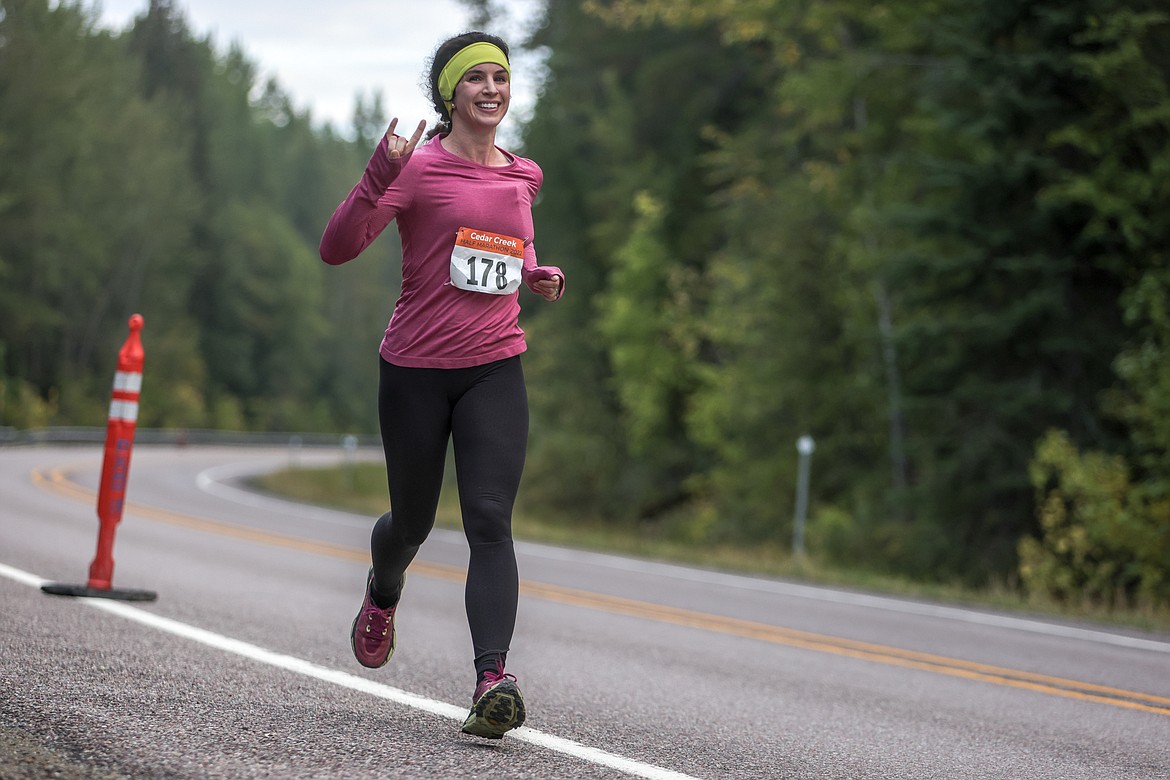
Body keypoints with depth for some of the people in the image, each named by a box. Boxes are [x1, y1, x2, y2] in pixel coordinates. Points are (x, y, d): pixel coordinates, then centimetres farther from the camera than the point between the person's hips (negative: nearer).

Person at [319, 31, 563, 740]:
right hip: (417, 369, -2)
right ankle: (383, 597, 49)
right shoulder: (418, 167, -7)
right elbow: (337, 248, -15)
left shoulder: (523, 176, 10)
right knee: (413, 520, 13)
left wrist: (539, 274, 9)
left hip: (495, 369, 2)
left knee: (490, 520, -14)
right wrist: (381, 174, -28)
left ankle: (493, 681, -24)